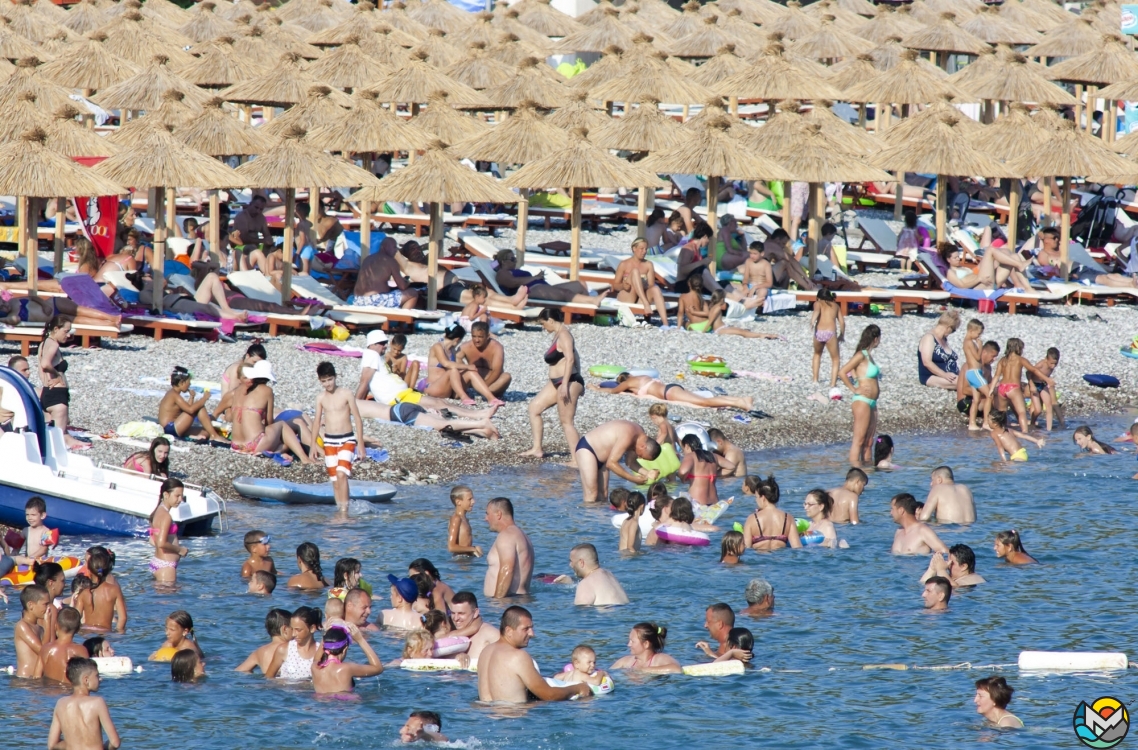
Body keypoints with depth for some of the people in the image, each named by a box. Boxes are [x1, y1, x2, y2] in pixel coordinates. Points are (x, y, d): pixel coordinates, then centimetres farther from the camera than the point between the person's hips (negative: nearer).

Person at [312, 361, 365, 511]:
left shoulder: (346, 394, -5)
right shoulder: (321, 398, 5)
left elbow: (357, 419, -3)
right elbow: (317, 420, 14)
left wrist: (360, 443, -5)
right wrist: (313, 444, 12)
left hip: (347, 439, -4)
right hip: (329, 441, 4)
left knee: (341, 474, -19)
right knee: (335, 479, 3)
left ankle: (344, 509, -20)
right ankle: (339, 507, 8)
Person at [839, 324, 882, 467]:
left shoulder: (868, 355, 14)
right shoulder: (861, 356, -12)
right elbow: (842, 372, -19)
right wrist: (854, 389, -14)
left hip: (871, 402, 9)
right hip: (862, 402, -9)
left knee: (868, 442, 10)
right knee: (859, 440, -9)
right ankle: (855, 470, -9)